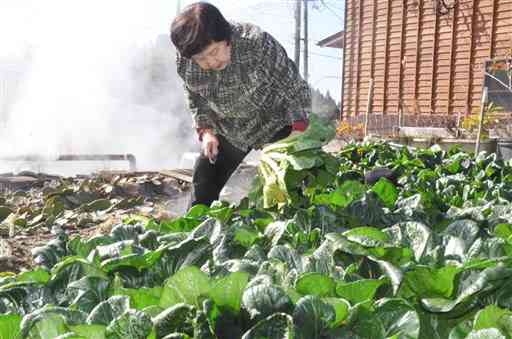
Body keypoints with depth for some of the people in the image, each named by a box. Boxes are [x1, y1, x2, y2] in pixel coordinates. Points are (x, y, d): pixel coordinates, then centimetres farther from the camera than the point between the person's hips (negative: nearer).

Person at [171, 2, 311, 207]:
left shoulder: (257, 43, -31)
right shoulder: (185, 65, -18)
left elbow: (296, 88, -22)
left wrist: (298, 131, -28)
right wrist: (205, 131, -11)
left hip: (274, 124, -3)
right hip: (227, 132, 4)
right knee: (202, 189, 6)